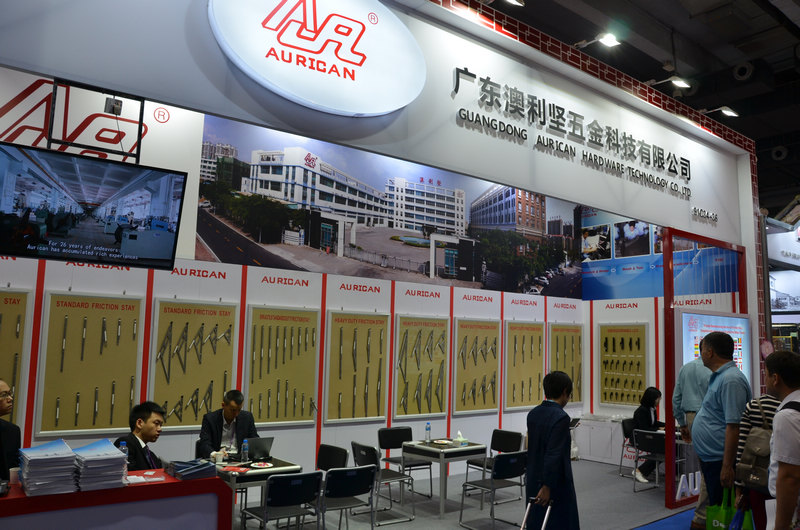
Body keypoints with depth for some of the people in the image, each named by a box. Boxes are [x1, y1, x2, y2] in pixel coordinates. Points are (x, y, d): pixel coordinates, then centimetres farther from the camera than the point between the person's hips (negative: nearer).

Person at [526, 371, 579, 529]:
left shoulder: (533, 414, 4)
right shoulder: (561, 417, -19)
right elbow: (554, 455, -23)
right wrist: (547, 486, -20)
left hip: (534, 483, 7)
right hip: (555, 485, -7)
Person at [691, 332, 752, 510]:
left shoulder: (731, 380, -20)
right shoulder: (718, 377, 14)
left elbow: (734, 426, -24)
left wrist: (727, 467, -25)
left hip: (721, 461, -10)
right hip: (710, 459, 10)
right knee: (714, 504, 17)